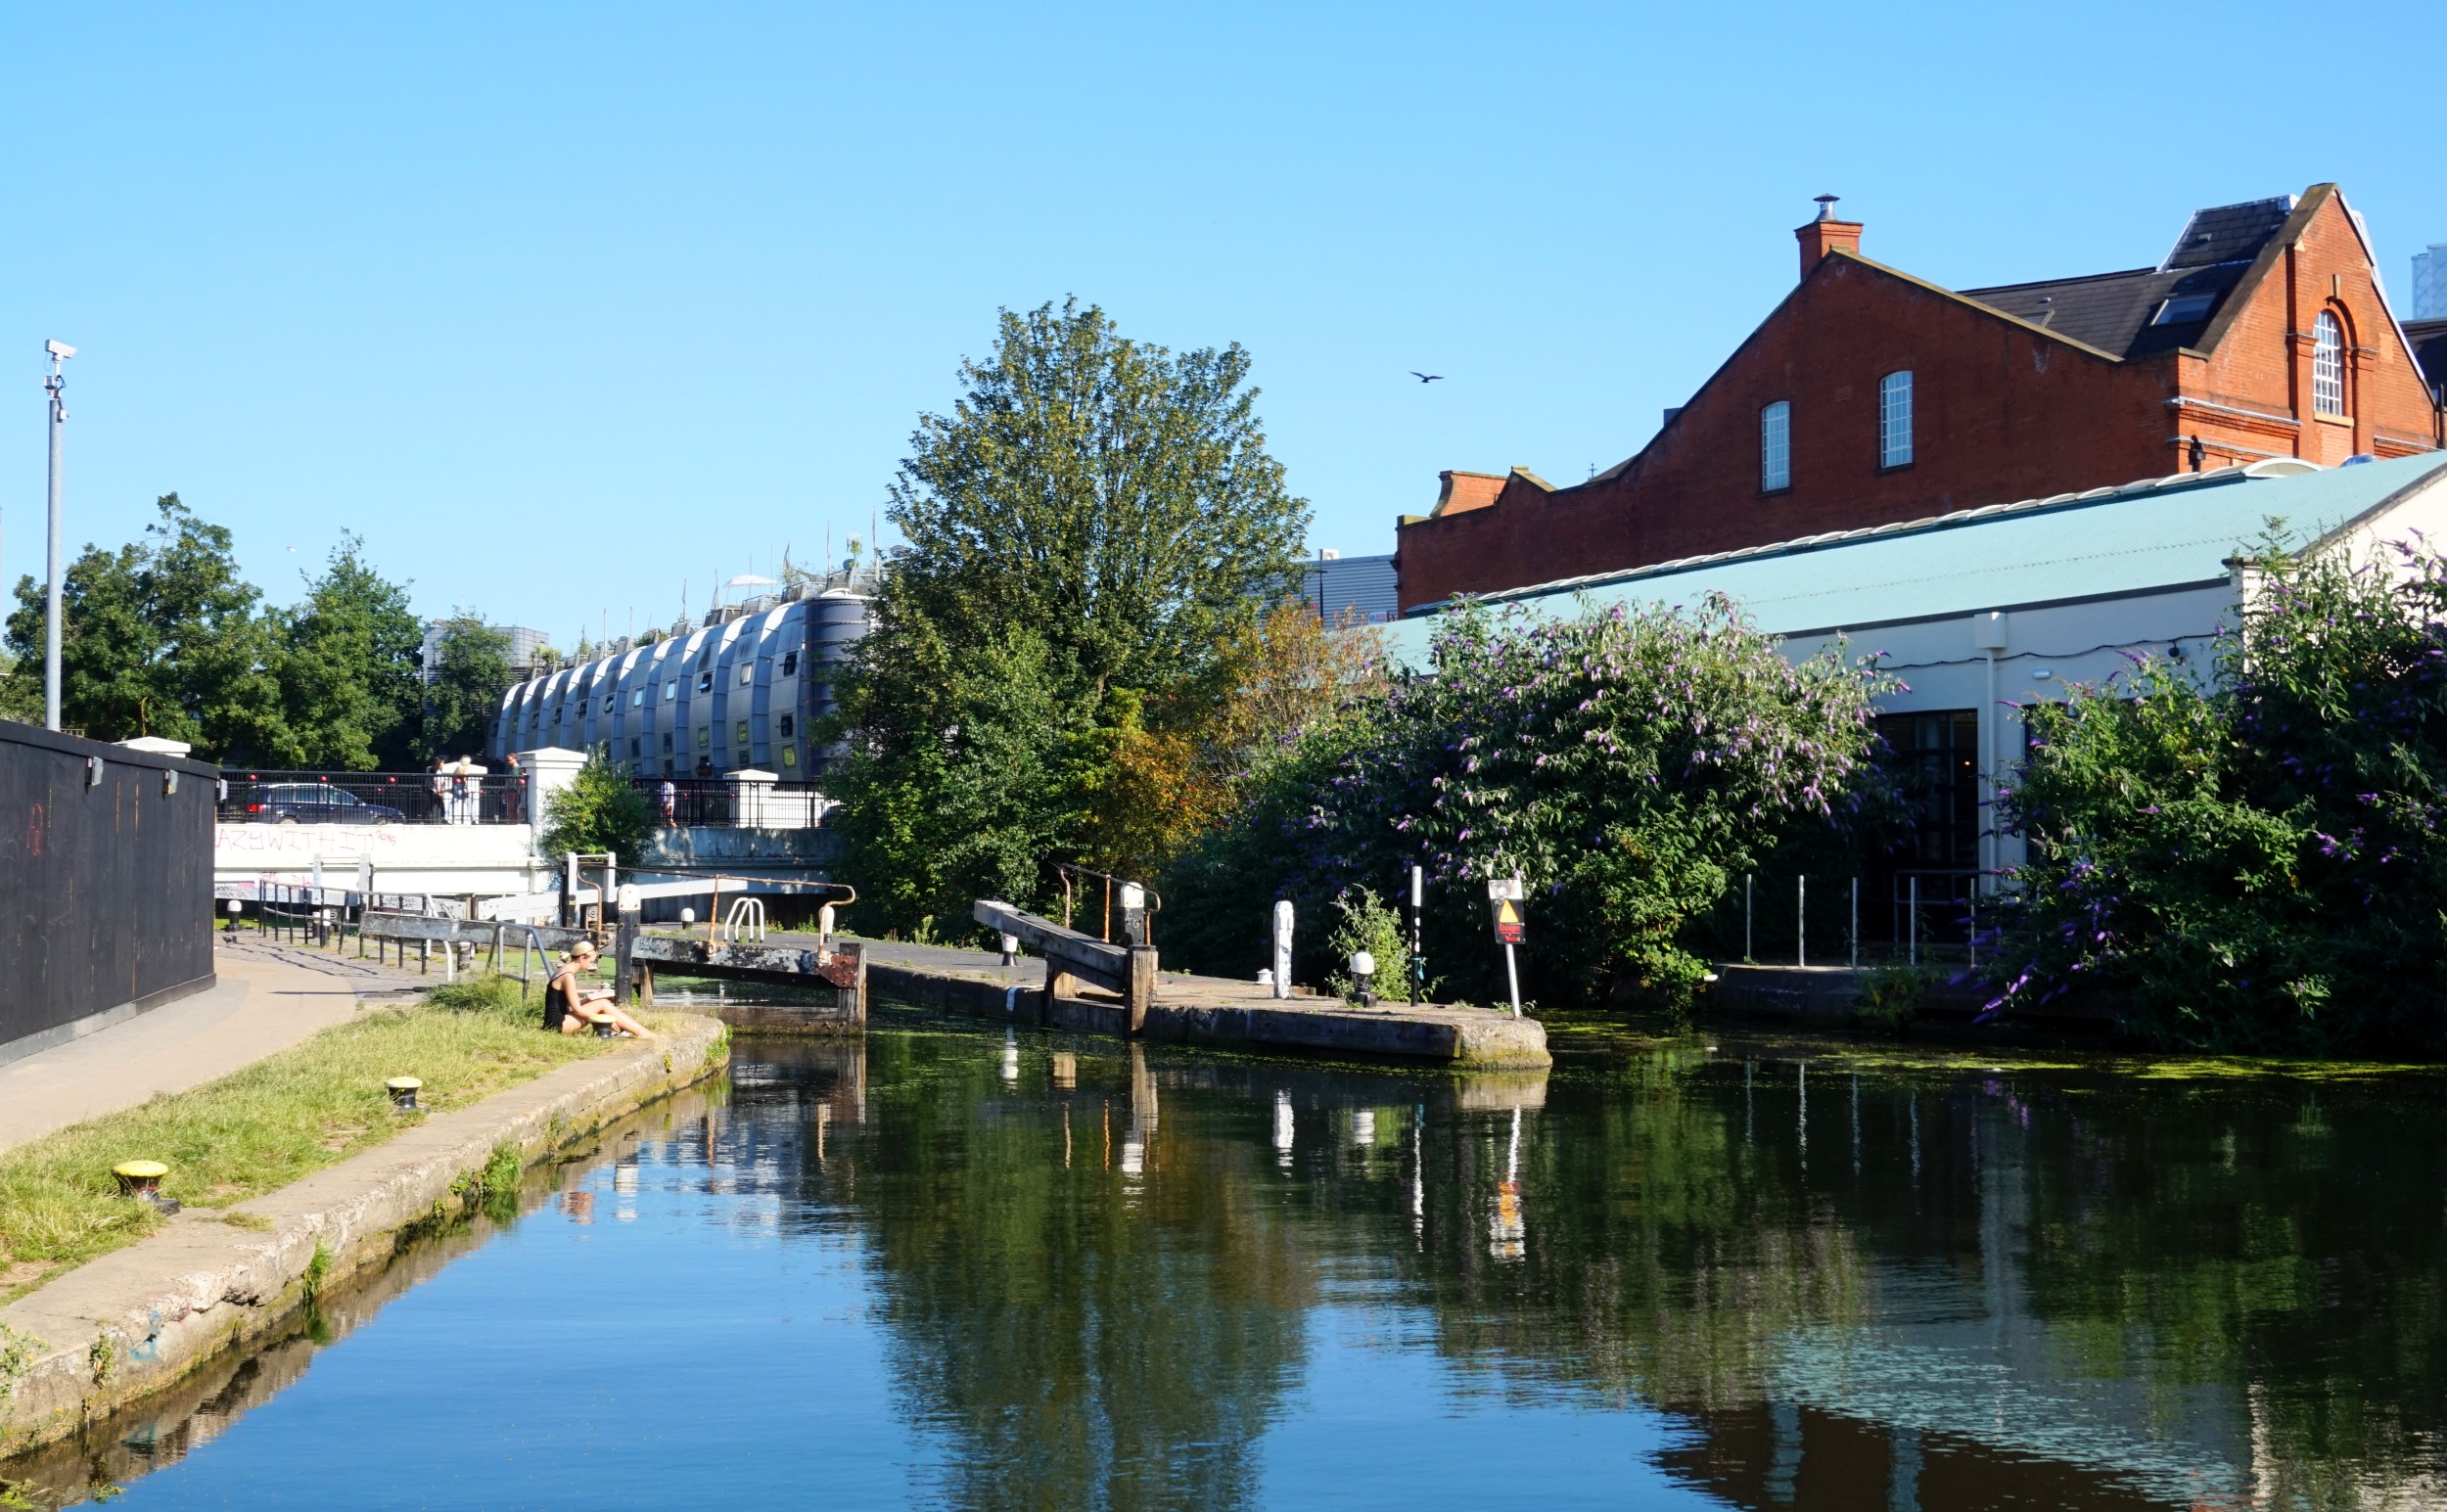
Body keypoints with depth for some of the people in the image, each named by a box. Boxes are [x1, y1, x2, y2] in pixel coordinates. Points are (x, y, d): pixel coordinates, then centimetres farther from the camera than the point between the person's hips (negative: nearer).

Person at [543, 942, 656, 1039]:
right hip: (558, 1024, -9)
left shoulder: (567, 971, 13)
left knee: (603, 1003, 3)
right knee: (602, 1004, -13)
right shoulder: (568, 976, -16)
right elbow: (577, 1009, -18)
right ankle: (642, 1033, -13)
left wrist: (589, 999, 0)